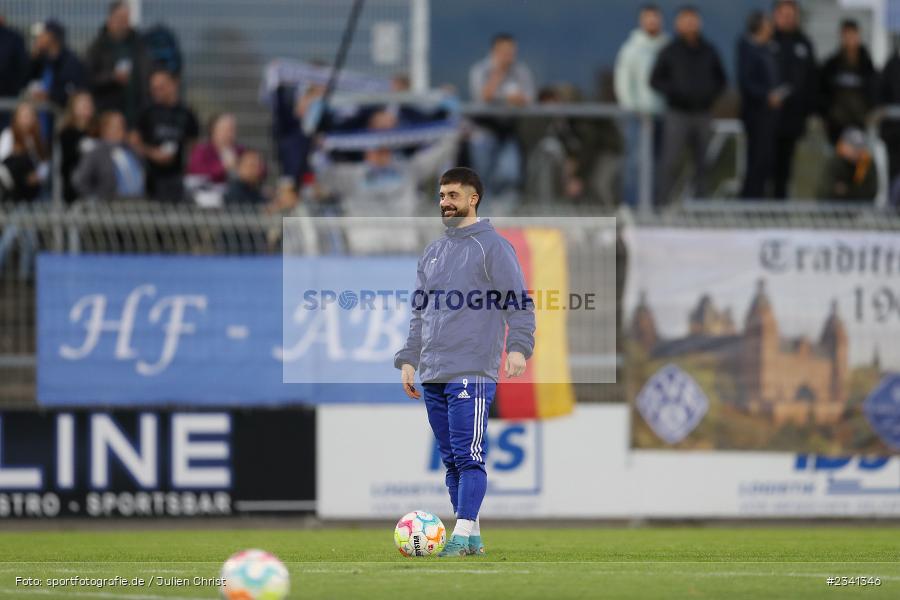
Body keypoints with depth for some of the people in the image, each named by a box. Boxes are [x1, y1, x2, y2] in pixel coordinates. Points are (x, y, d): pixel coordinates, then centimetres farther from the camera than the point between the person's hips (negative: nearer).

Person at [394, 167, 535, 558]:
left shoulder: (492, 246, -1)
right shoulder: (432, 254, 20)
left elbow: (519, 303, -6)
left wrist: (518, 348, -19)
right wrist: (408, 360, 15)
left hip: (473, 372, -7)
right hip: (433, 375, 7)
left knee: (468, 455, -13)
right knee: (451, 459, 7)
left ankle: (463, 533, -16)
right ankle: (472, 537, 11)